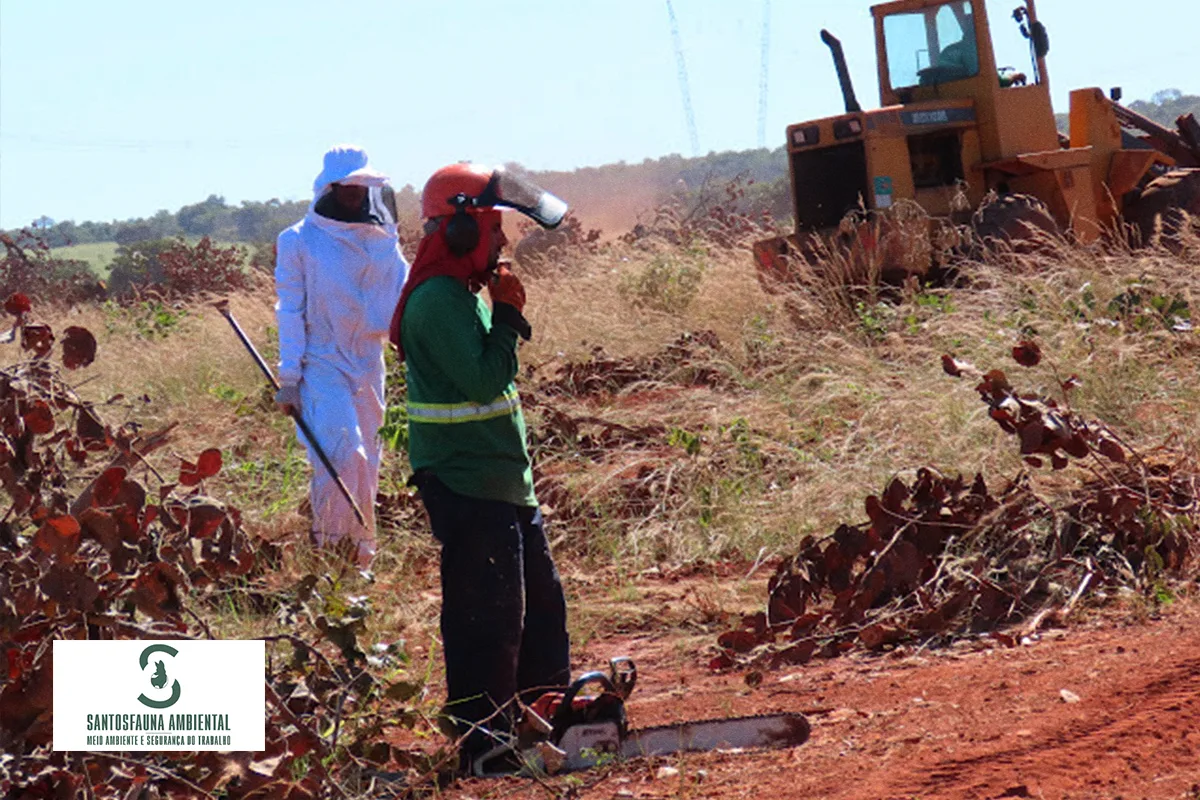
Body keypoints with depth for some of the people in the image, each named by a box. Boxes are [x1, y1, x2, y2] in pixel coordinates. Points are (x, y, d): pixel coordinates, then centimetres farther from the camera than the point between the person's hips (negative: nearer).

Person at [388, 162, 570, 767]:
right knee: (488, 623, -6)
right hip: (466, 487, -11)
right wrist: (507, 313, -15)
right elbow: (484, 379, -23)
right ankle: (483, 749, 2)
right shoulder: (438, 301, -18)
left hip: (504, 484, 11)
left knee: (542, 605, 18)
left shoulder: (462, 295, 15)